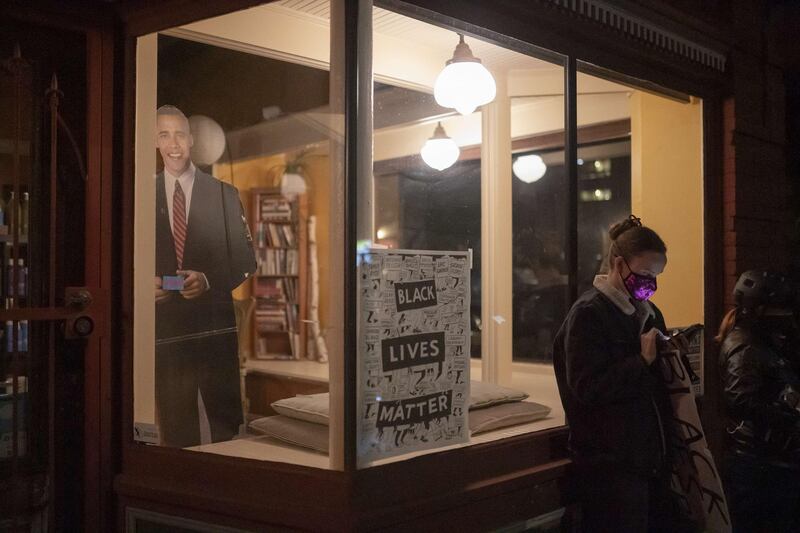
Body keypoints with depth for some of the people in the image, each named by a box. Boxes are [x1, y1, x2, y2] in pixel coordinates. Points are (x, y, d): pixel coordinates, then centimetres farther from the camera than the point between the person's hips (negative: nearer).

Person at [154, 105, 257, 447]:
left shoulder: (224, 194, 5)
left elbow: (246, 259, 2)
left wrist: (209, 280, -14)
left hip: (214, 326, -1)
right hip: (165, 325, 1)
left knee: (225, 419, 5)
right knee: (175, 426, 11)